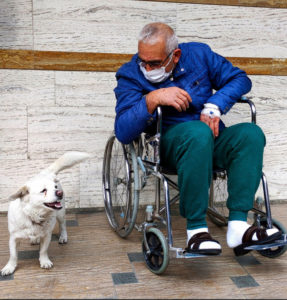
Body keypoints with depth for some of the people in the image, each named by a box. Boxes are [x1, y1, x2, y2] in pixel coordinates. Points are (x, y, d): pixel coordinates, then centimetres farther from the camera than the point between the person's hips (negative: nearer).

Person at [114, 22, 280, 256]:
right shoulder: (131, 75, -3)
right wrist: (152, 99, -28)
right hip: (167, 143, -3)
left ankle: (238, 226, -29)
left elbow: (240, 79, 9)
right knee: (198, 132, -37)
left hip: (211, 140, 4)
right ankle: (196, 230, -31)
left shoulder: (199, 54, 5)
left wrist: (214, 105, -9)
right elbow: (123, 132, -14)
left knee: (251, 133, -26)